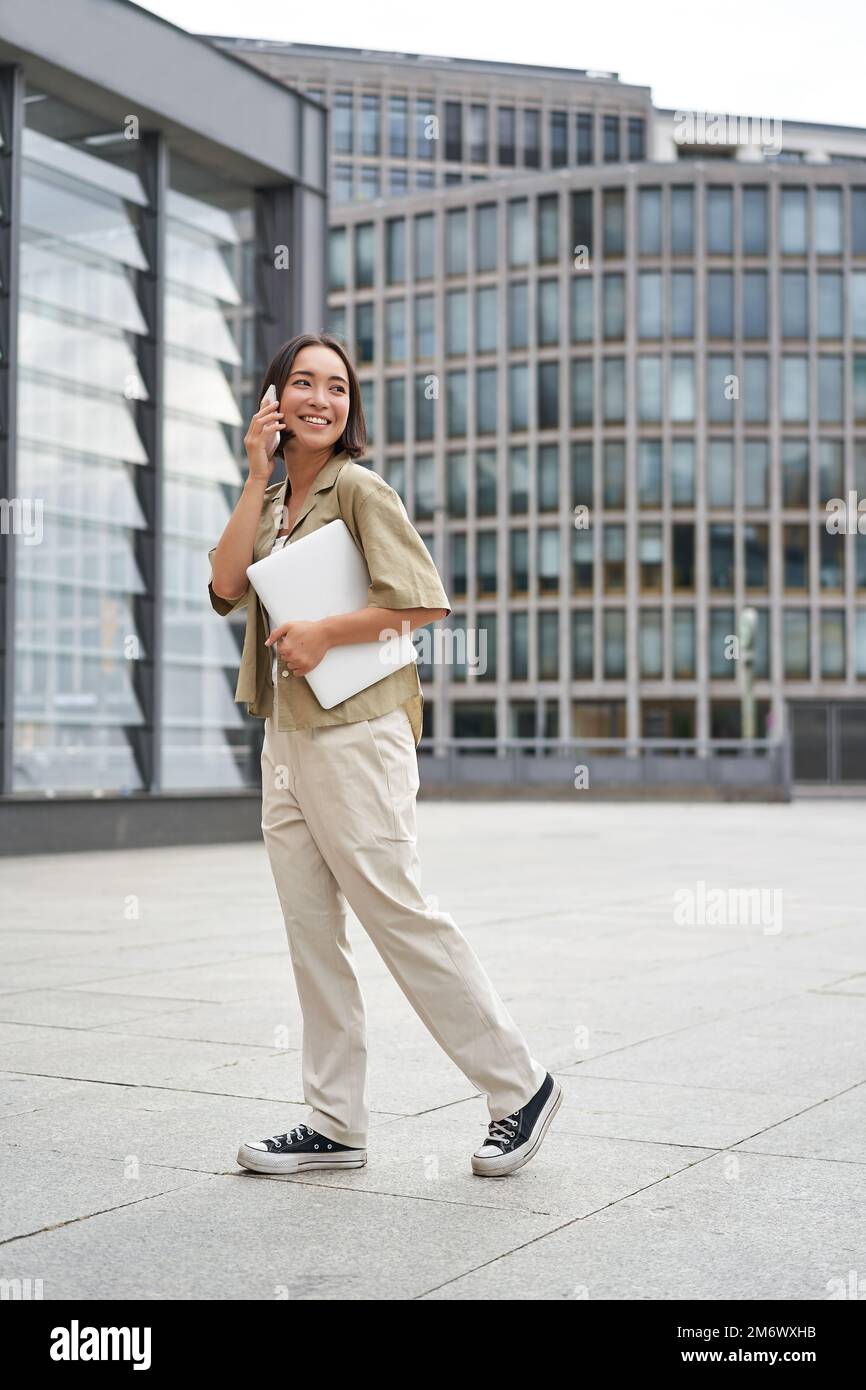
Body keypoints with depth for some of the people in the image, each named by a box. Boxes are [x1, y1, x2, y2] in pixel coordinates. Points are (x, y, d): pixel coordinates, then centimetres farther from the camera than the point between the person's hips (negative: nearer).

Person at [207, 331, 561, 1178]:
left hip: (354, 734, -8)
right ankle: (334, 1124, 17)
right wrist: (257, 476, -4)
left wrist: (322, 634, -17)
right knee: (310, 934, 9)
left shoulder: (358, 489, -6)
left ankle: (519, 1086, 8)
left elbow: (424, 601, -13)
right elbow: (226, 585, -2)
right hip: (284, 738, 8)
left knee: (397, 915, -6)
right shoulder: (272, 502, 15)